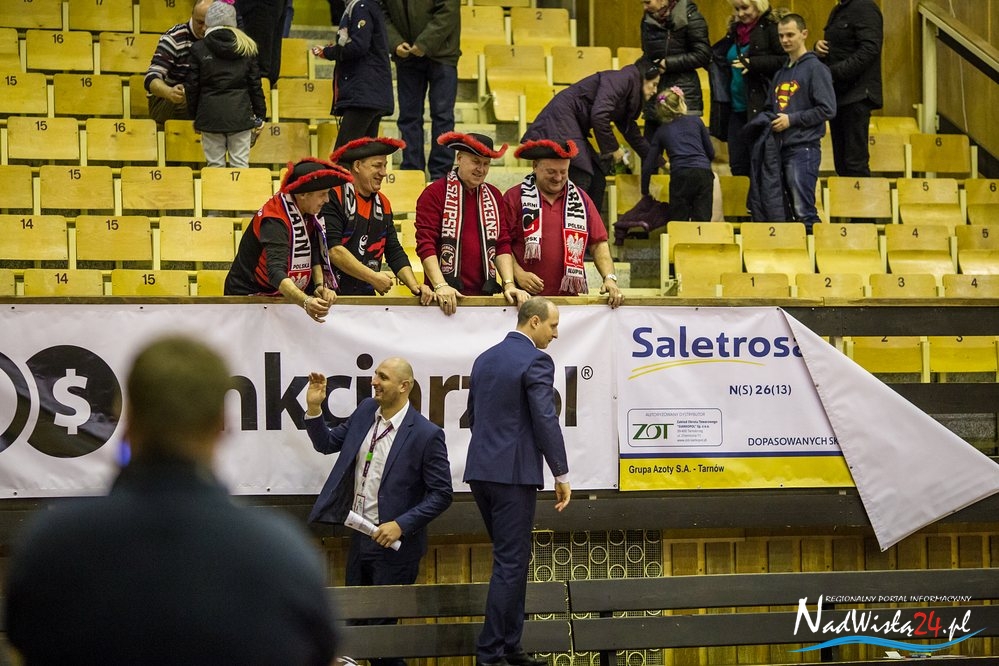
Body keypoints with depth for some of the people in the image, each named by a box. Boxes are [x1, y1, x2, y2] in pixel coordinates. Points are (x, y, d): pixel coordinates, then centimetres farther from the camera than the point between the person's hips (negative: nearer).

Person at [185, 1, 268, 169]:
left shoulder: (198, 49, -2)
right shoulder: (246, 48, 2)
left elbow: (192, 86, 1)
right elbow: (255, 84, 4)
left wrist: (194, 115, 13)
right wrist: (260, 115, 12)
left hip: (210, 115, -1)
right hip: (240, 115, 1)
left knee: (215, 164, 5)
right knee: (240, 164, 3)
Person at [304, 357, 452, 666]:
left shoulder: (426, 434, -17)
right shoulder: (366, 411, 2)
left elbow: (441, 494, -13)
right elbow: (327, 443, 13)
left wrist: (401, 525, -21)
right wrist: (314, 408, -3)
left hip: (392, 544, -7)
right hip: (359, 537, 7)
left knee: (380, 626, -2)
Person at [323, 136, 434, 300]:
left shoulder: (383, 204, 15)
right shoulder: (334, 196, -10)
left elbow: (395, 253, 16)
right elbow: (332, 249, -17)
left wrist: (414, 285, -1)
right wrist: (373, 277, -14)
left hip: (366, 297, 7)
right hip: (330, 295, -7)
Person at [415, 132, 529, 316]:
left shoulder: (493, 196, 13)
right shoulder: (434, 193, -3)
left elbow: (502, 245, 9)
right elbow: (425, 245, -10)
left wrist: (509, 284, -4)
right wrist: (440, 286, -21)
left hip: (484, 295, 4)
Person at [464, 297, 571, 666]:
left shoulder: (485, 359, 14)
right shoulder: (536, 361, -11)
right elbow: (546, 421, -16)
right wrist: (561, 475, -10)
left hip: (481, 470, 8)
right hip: (514, 473, -8)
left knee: (512, 557, 15)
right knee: (511, 561, -4)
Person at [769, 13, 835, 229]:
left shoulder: (815, 68, -4)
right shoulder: (781, 72, 18)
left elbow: (827, 109, -11)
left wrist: (791, 120, -12)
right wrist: (769, 121, 8)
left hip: (804, 148, -7)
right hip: (782, 147, 7)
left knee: (804, 211, -12)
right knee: (793, 210, 8)